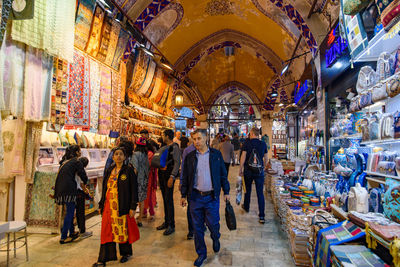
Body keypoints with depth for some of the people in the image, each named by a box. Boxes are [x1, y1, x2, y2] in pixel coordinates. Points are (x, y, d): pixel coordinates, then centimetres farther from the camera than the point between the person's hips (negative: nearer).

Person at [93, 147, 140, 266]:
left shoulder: (129, 170, -7)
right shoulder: (109, 170, 9)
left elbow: (134, 189, -8)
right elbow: (104, 188, 15)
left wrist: (133, 207, -11)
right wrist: (101, 205, 14)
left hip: (122, 206, -4)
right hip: (109, 206, 4)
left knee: (123, 230, 8)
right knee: (107, 231, 7)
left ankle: (126, 253, 30)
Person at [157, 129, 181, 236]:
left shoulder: (175, 147, -11)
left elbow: (177, 163, -17)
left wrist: (172, 177, -22)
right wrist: (159, 176, 16)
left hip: (169, 175, -8)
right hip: (161, 174, 8)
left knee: (169, 200, -5)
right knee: (165, 199, 13)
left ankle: (171, 225, 5)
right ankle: (166, 222, 25)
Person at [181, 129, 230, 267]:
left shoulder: (216, 154, 0)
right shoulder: (189, 157, 2)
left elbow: (223, 174, 5)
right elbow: (185, 178, 7)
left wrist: (226, 192, 5)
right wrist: (183, 195, 6)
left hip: (212, 196, -1)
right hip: (195, 197, 1)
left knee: (213, 224, 4)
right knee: (198, 227, 10)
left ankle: (215, 239, 40)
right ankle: (201, 253, 30)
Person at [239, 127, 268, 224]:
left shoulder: (247, 143, -7)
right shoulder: (263, 144, 1)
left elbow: (243, 157, -9)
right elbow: (266, 159, 7)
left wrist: (241, 169, 1)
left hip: (248, 170, -1)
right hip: (259, 171, 1)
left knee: (247, 190, 19)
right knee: (260, 193, 2)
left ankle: (246, 207, 39)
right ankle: (262, 216, -1)